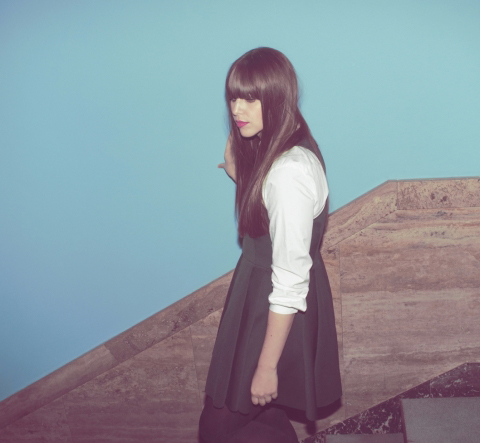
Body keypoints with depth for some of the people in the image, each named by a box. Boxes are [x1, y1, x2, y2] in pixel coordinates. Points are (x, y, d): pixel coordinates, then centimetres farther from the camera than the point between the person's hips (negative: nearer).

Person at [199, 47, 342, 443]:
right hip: (258, 282, 9)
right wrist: (239, 173, 3)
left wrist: (267, 366, -22)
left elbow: (291, 281, -27)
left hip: (276, 305, -9)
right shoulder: (269, 148, 2)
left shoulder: (290, 172, -29)